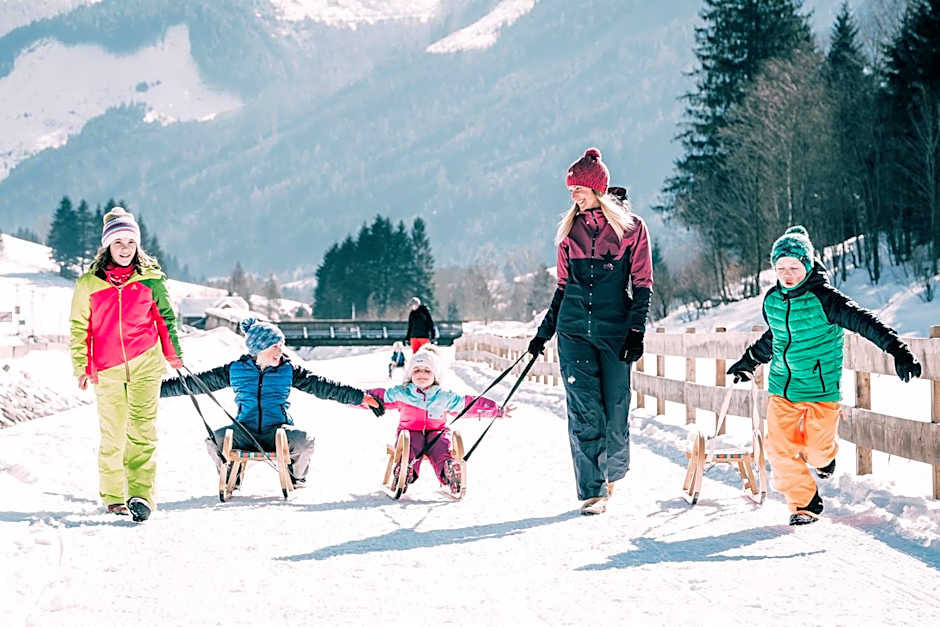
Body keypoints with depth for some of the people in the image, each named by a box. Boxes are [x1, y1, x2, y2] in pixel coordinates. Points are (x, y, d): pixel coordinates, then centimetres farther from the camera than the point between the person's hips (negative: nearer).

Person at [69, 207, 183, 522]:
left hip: (145, 363, -1)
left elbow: (165, 317, 15)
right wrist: (81, 367, 3)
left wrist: (174, 354, 14)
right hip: (107, 369, 1)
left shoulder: (150, 278, 4)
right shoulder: (89, 283, 4)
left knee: (142, 427, -12)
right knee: (112, 434, 6)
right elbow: (79, 327, 9)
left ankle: (141, 494, -18)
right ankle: (112, 496, 20)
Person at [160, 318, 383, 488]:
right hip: (245, 432, 0)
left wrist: (361, 398, -4)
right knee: (214, 440, -30)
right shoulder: (236, 370, 3)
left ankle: (296, 476, 8)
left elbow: (322, 387, 2)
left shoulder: (288, 370, 4)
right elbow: (197, 383, 5)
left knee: (304, 441, -31)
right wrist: (158, 388, 0)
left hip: (277, 431, 0)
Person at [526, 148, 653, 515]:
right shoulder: (571, 229, 11)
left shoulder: (631, 227, 1)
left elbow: (642, 283, 0)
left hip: (615, 329, -2)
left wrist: (636, 330, -9)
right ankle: (592, 492, -5)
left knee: (616, 411, -1)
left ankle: (614, 469, 27)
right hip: (574, 329, 2)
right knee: (585, 411, -7)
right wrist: (544, 331, 16)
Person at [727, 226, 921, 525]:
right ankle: (804, 503, 14)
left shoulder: (823, 299, -17)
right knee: (780, 448, -5)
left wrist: (897, 349, -33)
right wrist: (748, 362, 32)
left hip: (821, 387, -4)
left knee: (817, 448, 4)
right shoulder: (772, 300, 0)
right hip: (782, 387, 4)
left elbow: (863, 321, -23)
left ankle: (824, 458, 43)